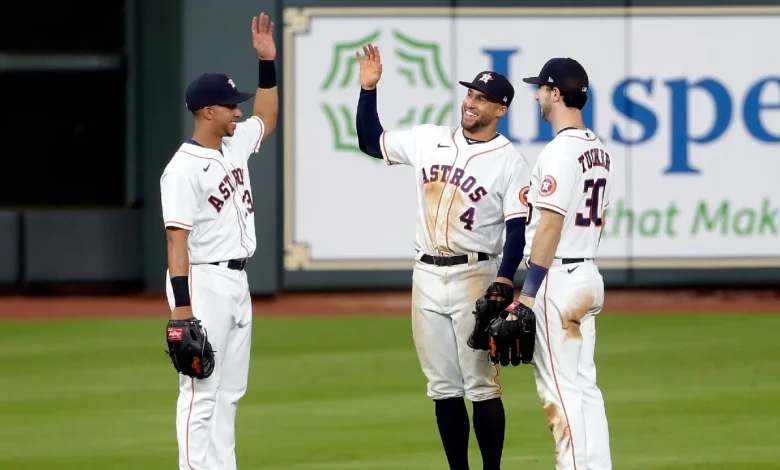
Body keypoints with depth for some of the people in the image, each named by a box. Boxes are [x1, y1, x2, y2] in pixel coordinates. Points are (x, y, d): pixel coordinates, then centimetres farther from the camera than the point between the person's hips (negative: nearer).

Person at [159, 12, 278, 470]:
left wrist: (267, 63, 18)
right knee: (201, 389, -8)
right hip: (203, 282, -9)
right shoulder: (184, 168, -16)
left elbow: (267, 119, 30)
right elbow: (177, 239, -19)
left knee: (230, 390, 11)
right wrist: (181, 307, -24)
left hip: (237, 281, 9)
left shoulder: (235, 144, 10)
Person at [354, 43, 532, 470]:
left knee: (481, 384, -6)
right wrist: (368, 89, 7)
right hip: (427, 275, 5)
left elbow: (518, 230, -9)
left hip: (474, 277, -5)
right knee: (443, 387, 7)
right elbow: (370, 142, 19)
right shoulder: (429, 140, 9)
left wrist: (503, 284, -21)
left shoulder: (510, 162, -5)